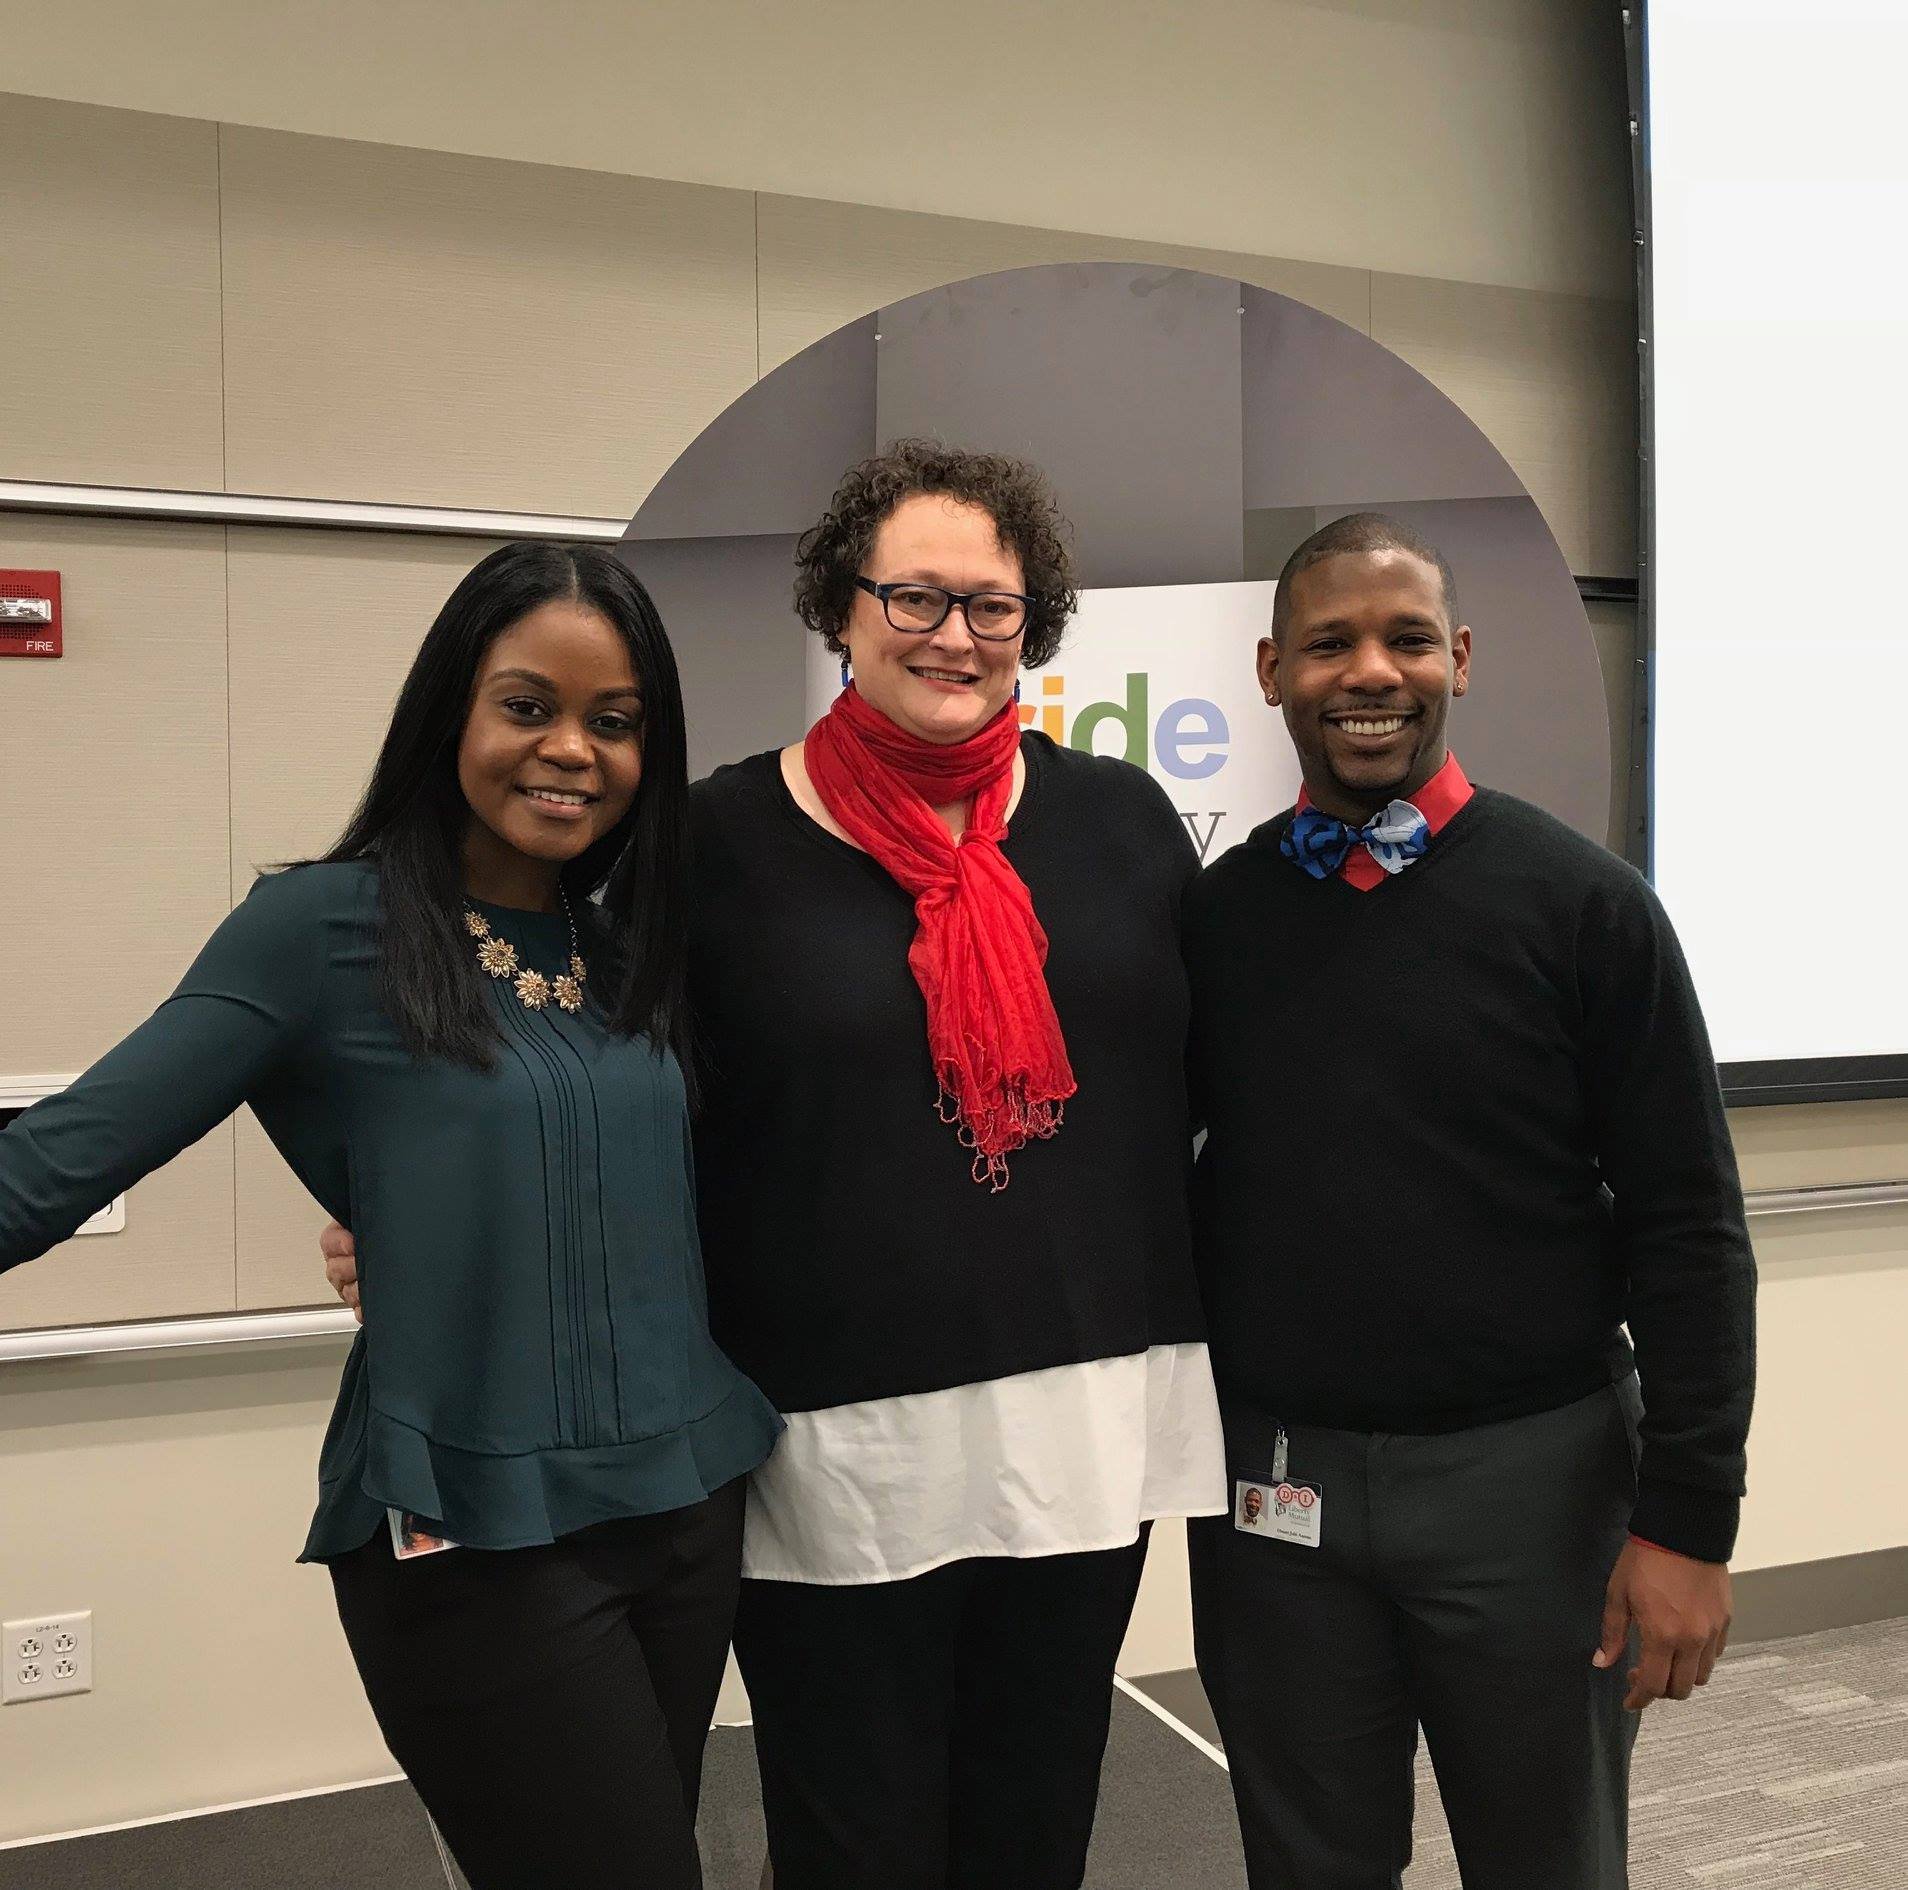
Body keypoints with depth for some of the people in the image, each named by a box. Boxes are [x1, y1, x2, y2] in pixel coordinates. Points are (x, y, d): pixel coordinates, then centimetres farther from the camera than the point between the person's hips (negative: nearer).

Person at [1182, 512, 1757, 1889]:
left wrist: (1689, 1517, -9)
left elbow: (1686, 1226, -6)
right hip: (1270, 1480, 2)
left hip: (1529, 1473, -2)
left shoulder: (1581, 905, -6)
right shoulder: (1216, 913, 2)